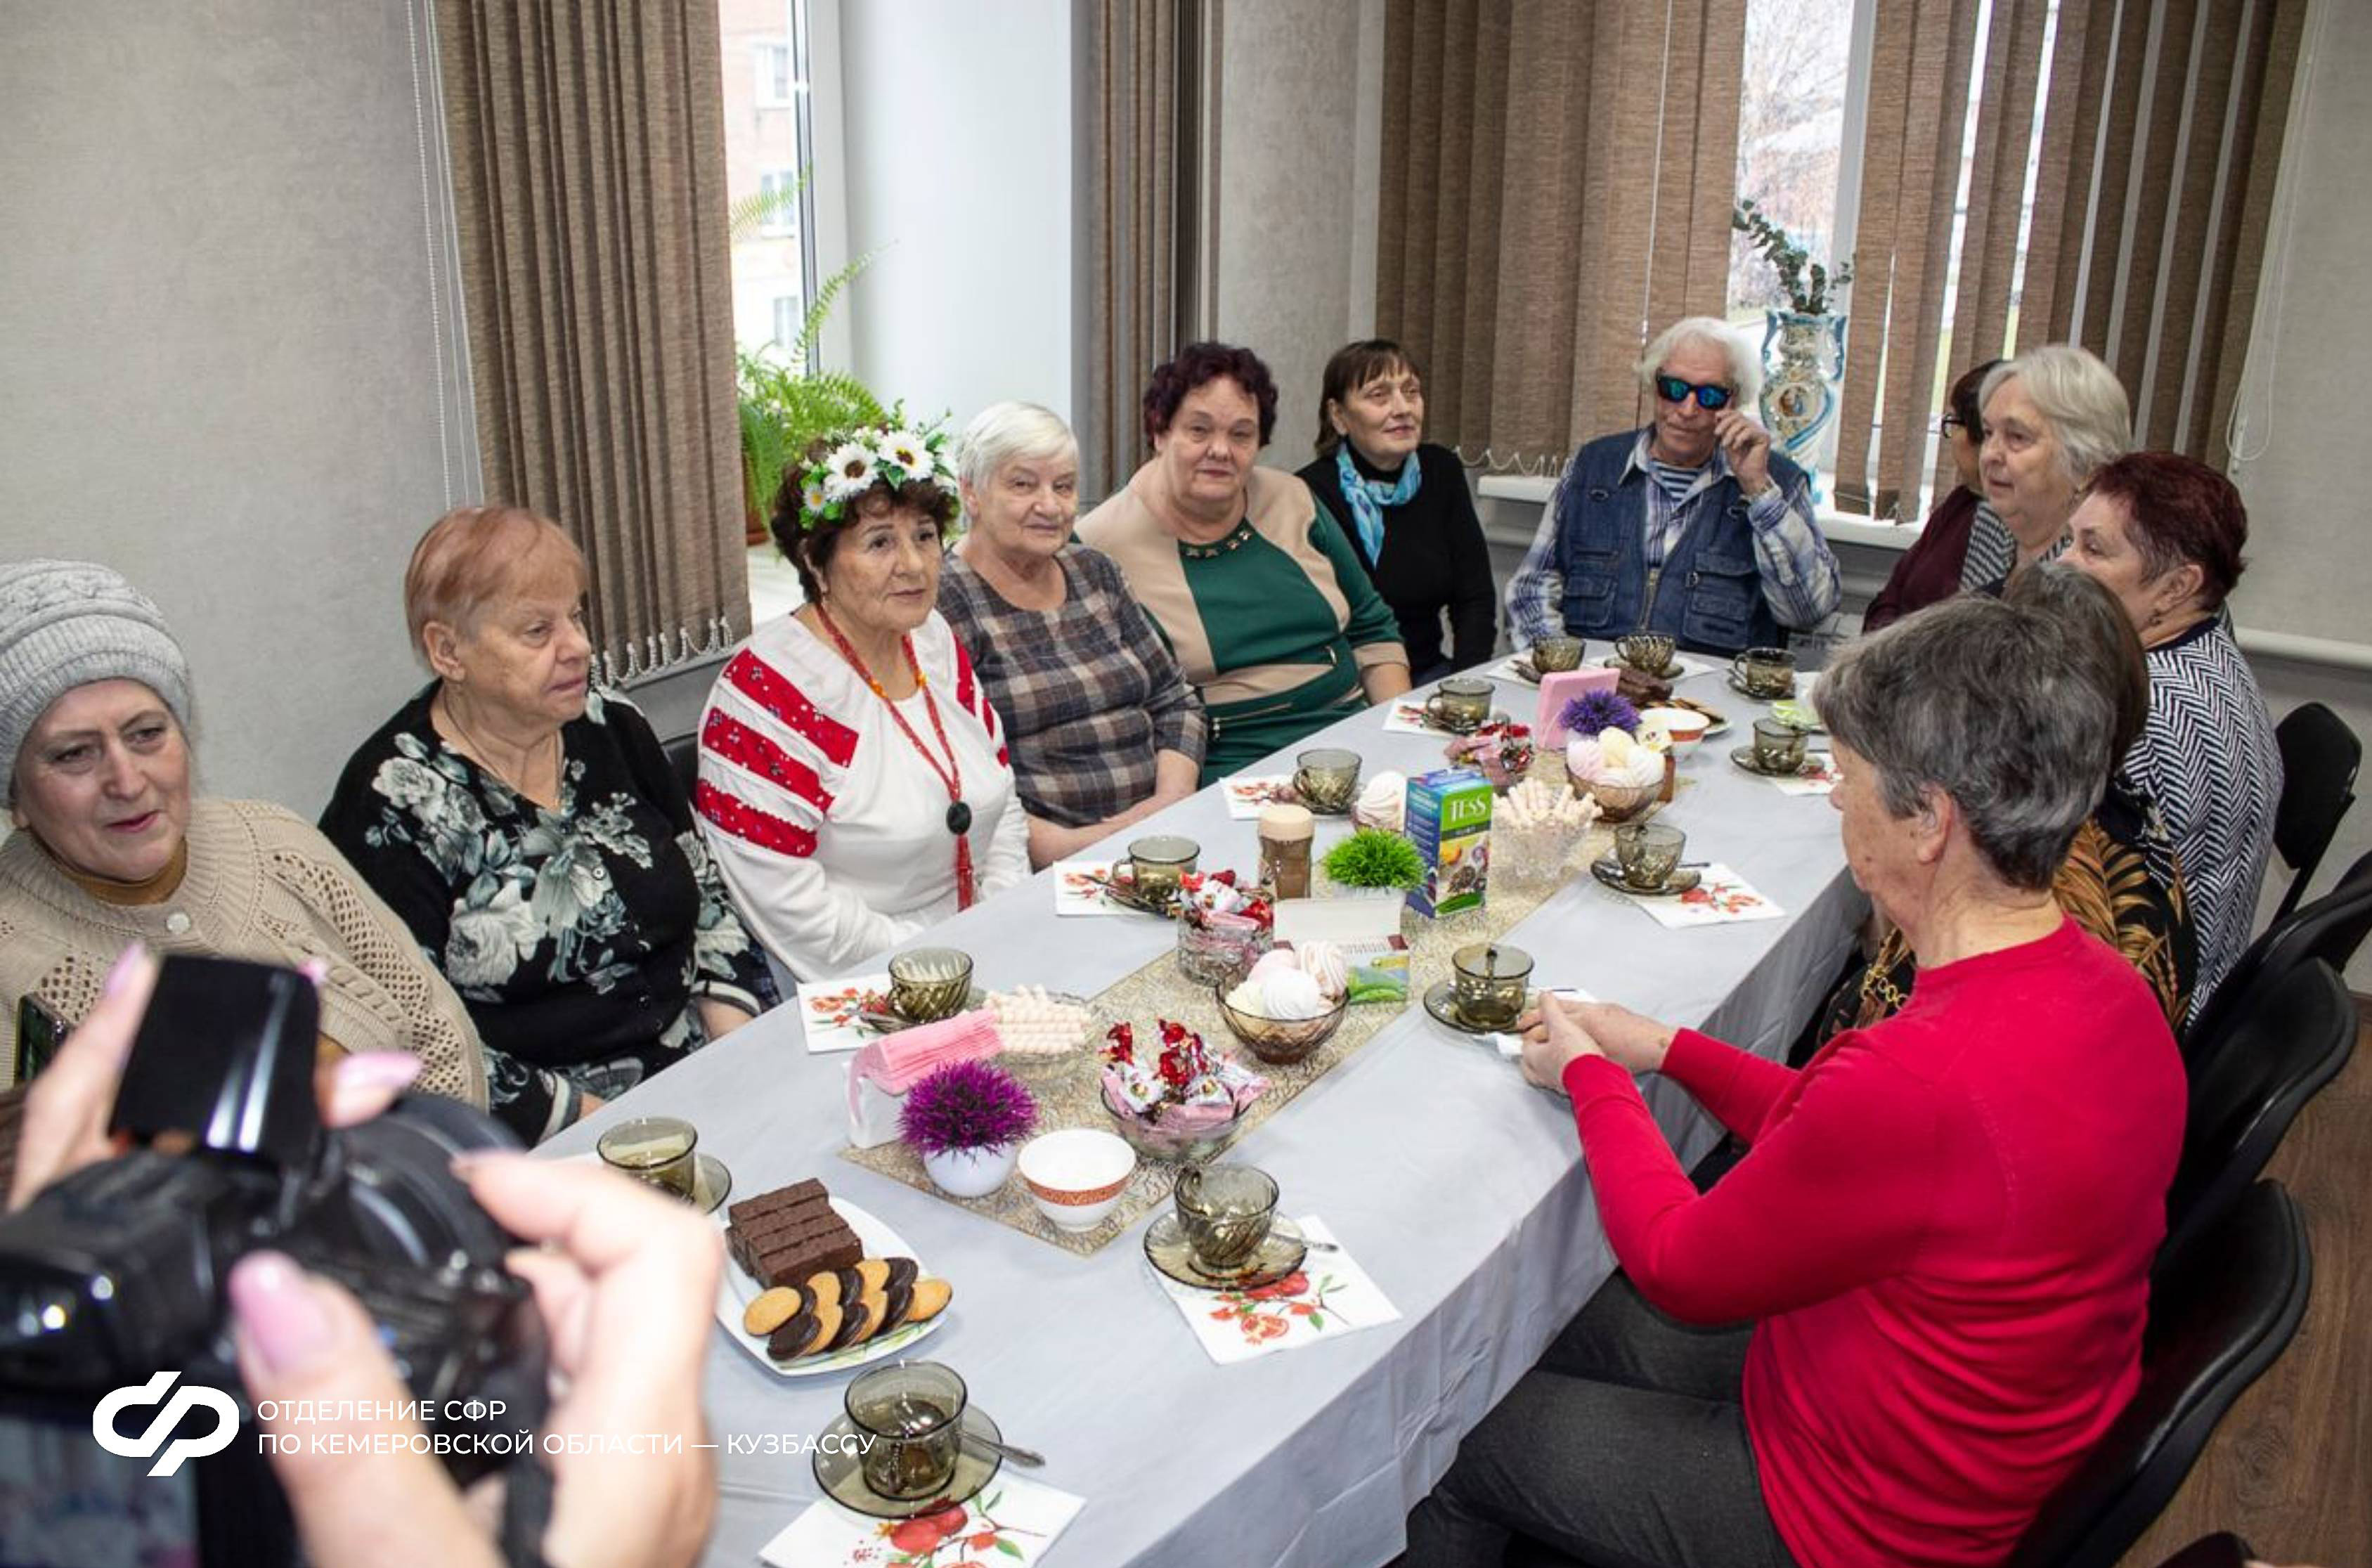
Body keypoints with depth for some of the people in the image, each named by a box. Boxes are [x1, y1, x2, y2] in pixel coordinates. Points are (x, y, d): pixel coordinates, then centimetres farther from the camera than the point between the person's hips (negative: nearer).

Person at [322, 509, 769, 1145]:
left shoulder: (614, 729, 9)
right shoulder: (393, 808, -9)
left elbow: (710, 899, 13)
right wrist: (593, 1118, -18)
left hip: (700, 1075, 6)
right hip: (541, 1146, -5)